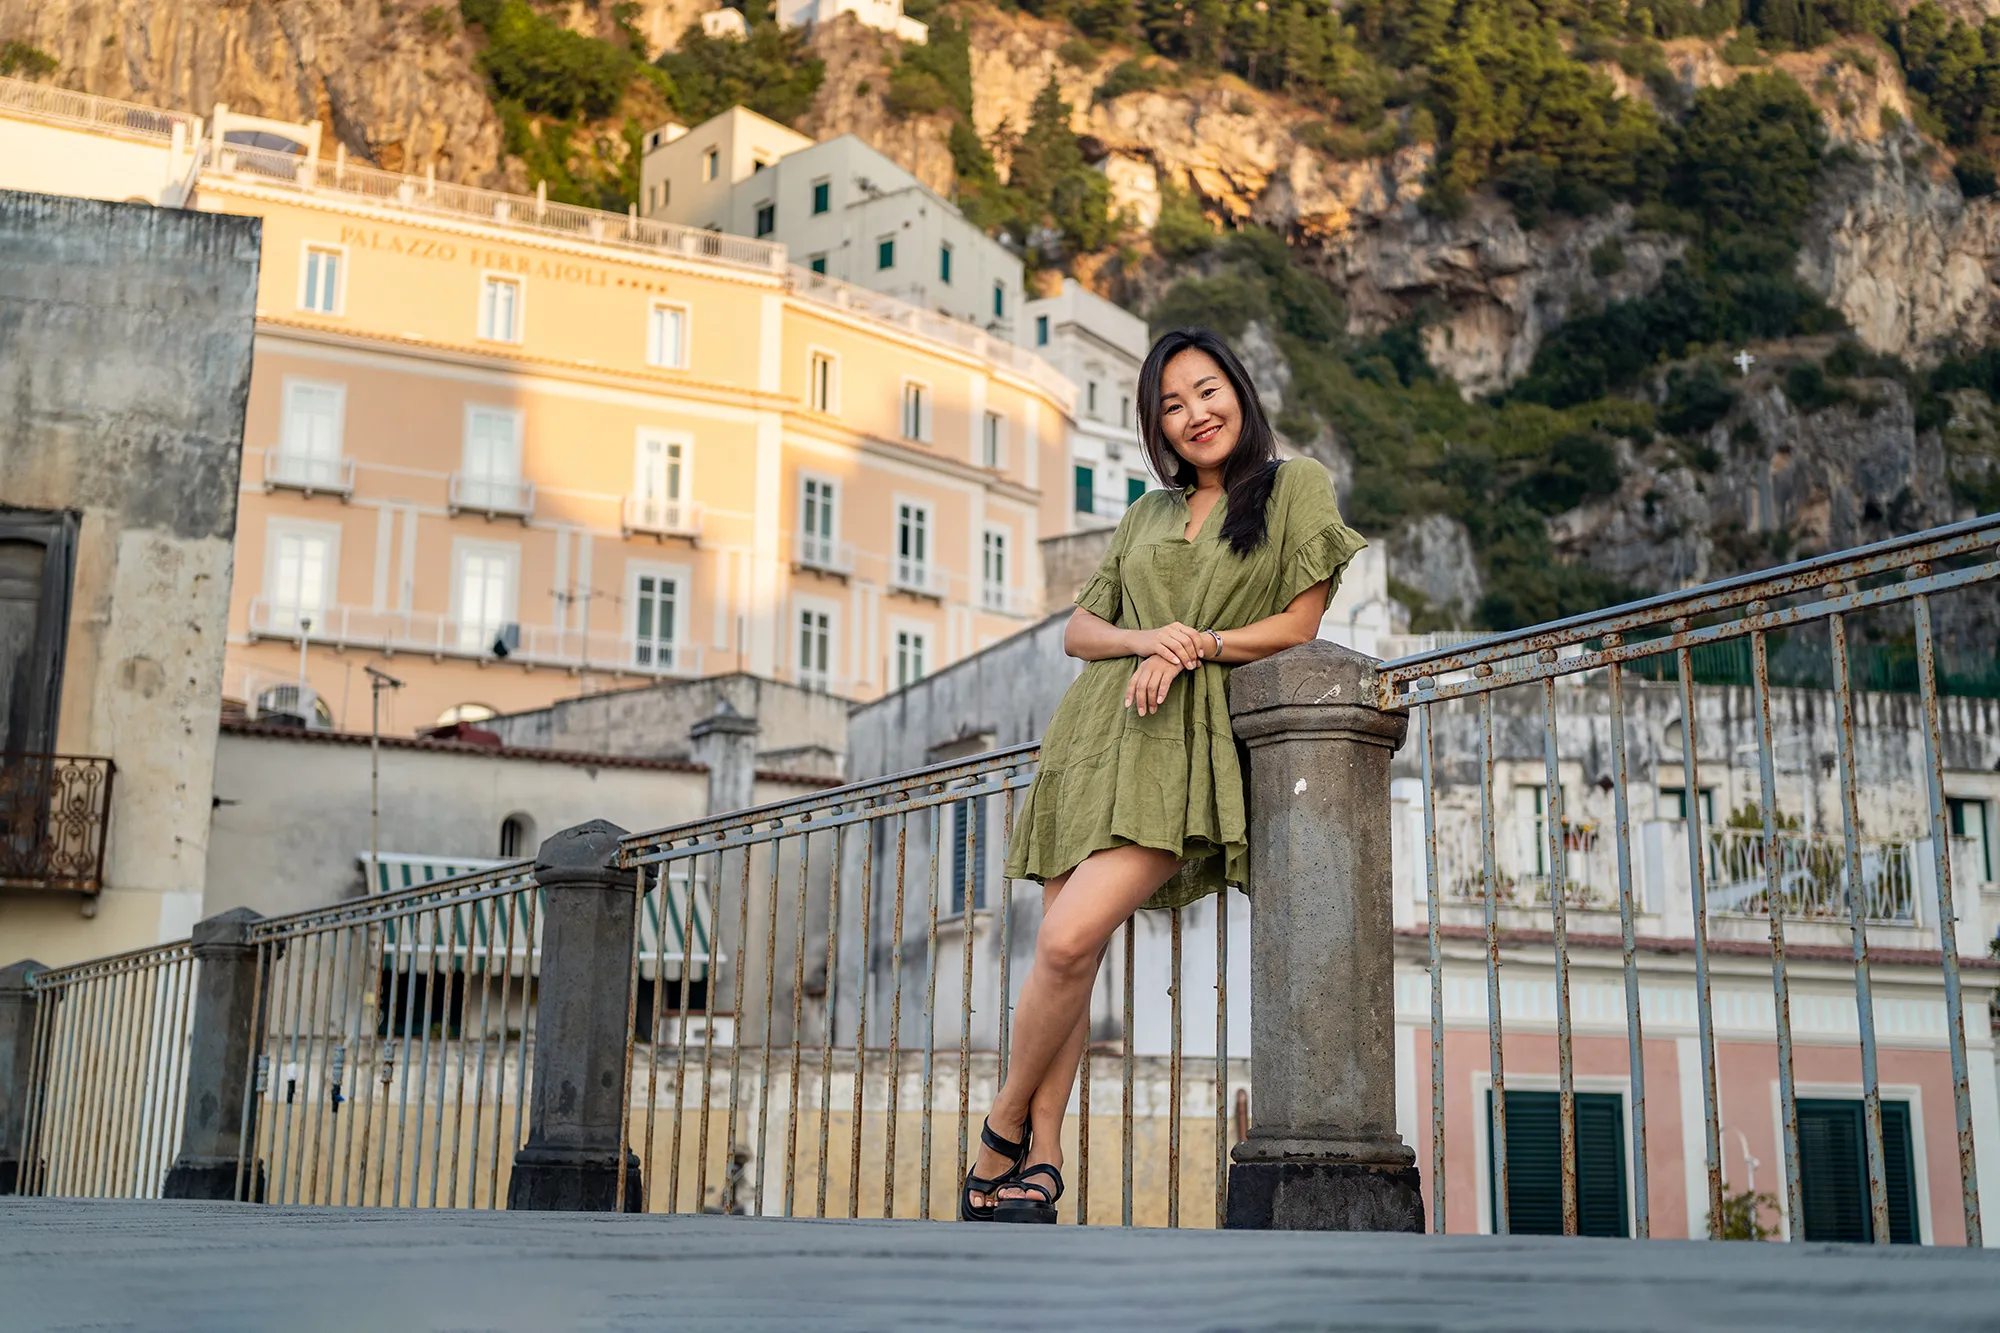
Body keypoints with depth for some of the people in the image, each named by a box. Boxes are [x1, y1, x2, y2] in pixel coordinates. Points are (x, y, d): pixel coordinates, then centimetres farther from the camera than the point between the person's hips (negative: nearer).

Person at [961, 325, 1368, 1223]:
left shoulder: (1296, 486, 8)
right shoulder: (1149, 513, 20)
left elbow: (1298, 625, 2)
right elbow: (1078, 630, 16)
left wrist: (1194, 648, -9)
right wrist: (1144, 639, -5)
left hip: (1184, 743, -5)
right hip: (1095, 729, 5)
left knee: (1070, 941, -20)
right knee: (1059, 954, -1)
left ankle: (1004, 1132, -1)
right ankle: (1039, 1164, 5)